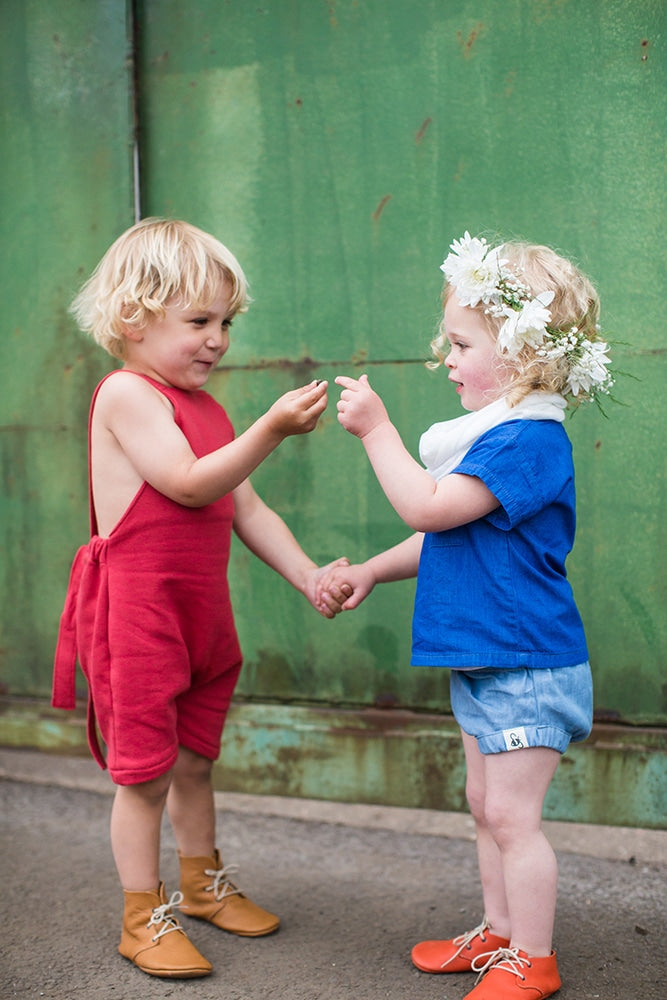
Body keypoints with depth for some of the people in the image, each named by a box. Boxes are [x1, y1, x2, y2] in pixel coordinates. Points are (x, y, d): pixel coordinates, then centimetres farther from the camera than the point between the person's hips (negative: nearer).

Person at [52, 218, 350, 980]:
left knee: (194, 761, 21)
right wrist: (273, 429, -33)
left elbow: (246, 509, 12)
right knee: (144, 773, 2)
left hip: (202, 614, 8)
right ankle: (143, 919, 16)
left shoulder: (205, 409, 13)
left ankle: (202, 883, 38)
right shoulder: (126, 393, -13)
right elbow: (189, 483, -25)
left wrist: (307, 577, 2)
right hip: (136, 615, -8)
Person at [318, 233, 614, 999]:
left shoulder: (528, 438, -20)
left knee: (511, 813, -2)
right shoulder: (498, 435, 12)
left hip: (527, 667, -10)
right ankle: (499, 933, 33)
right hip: (481, 664, 10)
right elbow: (445, 535, 20)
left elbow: (428, 507, -26)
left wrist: (375, 427, -18)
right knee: (486, 806, 18)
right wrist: (373, 571, 12)